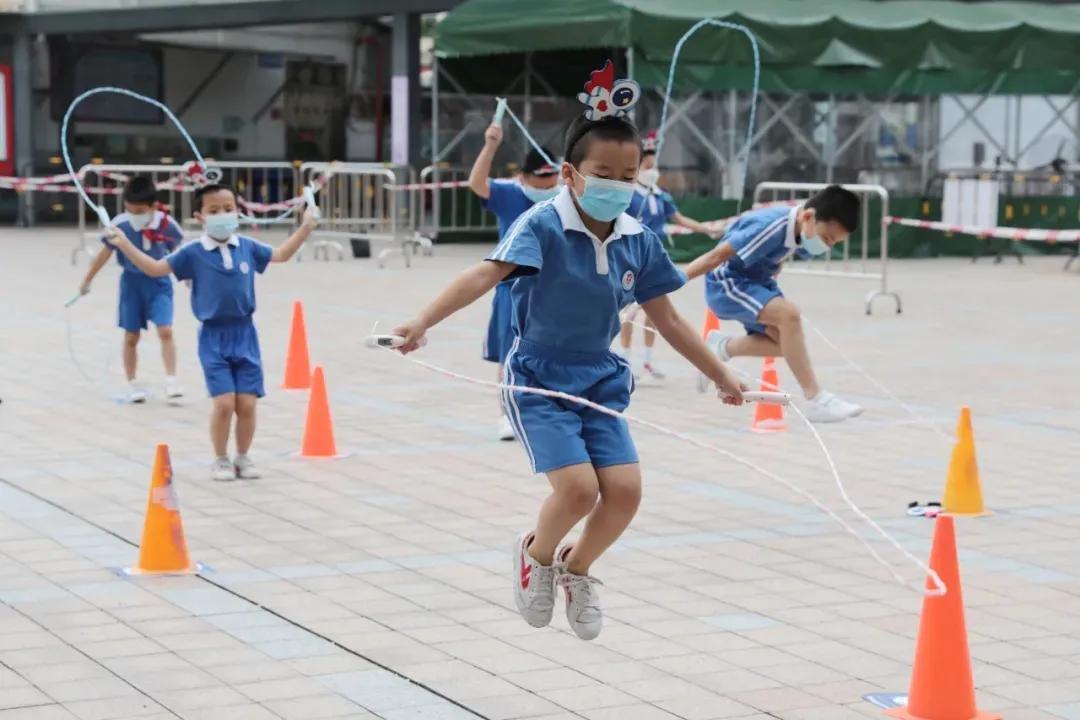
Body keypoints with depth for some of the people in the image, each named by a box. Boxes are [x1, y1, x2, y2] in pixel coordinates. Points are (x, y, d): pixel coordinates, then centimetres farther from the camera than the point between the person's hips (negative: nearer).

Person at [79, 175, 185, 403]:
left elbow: (178, 252, 1)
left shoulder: (166, 225, -18)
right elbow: (105, 253, -4)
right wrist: (87, 281, 4)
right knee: (131, 336, 7)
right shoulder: (120, 225, -18)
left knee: (165, 331, -11)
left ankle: (171, 380, -6)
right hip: (132, 282, 1)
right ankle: (132, 384, 19)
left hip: (158, 282, -1)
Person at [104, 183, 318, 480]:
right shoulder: (193, 252, -4)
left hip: (244, 334, 3)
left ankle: (243, 457, 19)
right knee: (224, 402, -10)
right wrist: (124, 245, -14)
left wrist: (305, 228, 15)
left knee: (247, 403, 0)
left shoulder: (247, 247, 5)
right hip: (214, 337, -3)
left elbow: (281, 255, 21)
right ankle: (220, 460, 10)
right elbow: (156, 268, -5)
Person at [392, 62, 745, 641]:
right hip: (538, 381, -5)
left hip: (599, 382, 5)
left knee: (625, 489, -8)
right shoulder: (543, 226, -18)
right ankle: (536, 554, 15)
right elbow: (485, 275, -32)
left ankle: (576, 568, 22)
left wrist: (720, 377, 14)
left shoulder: (638, 241, -3)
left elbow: (667, 321, 9)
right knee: (578, 487, -19)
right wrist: (423, 322, -47)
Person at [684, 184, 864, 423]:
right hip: (727, 284, -9)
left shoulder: (803, 232, -7)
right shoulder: (771, 227, -32)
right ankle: (816, 401, -25)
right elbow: (715, 256, -29)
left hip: (756, 281, 9)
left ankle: (723, 348, 22)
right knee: (789, 315, -28)